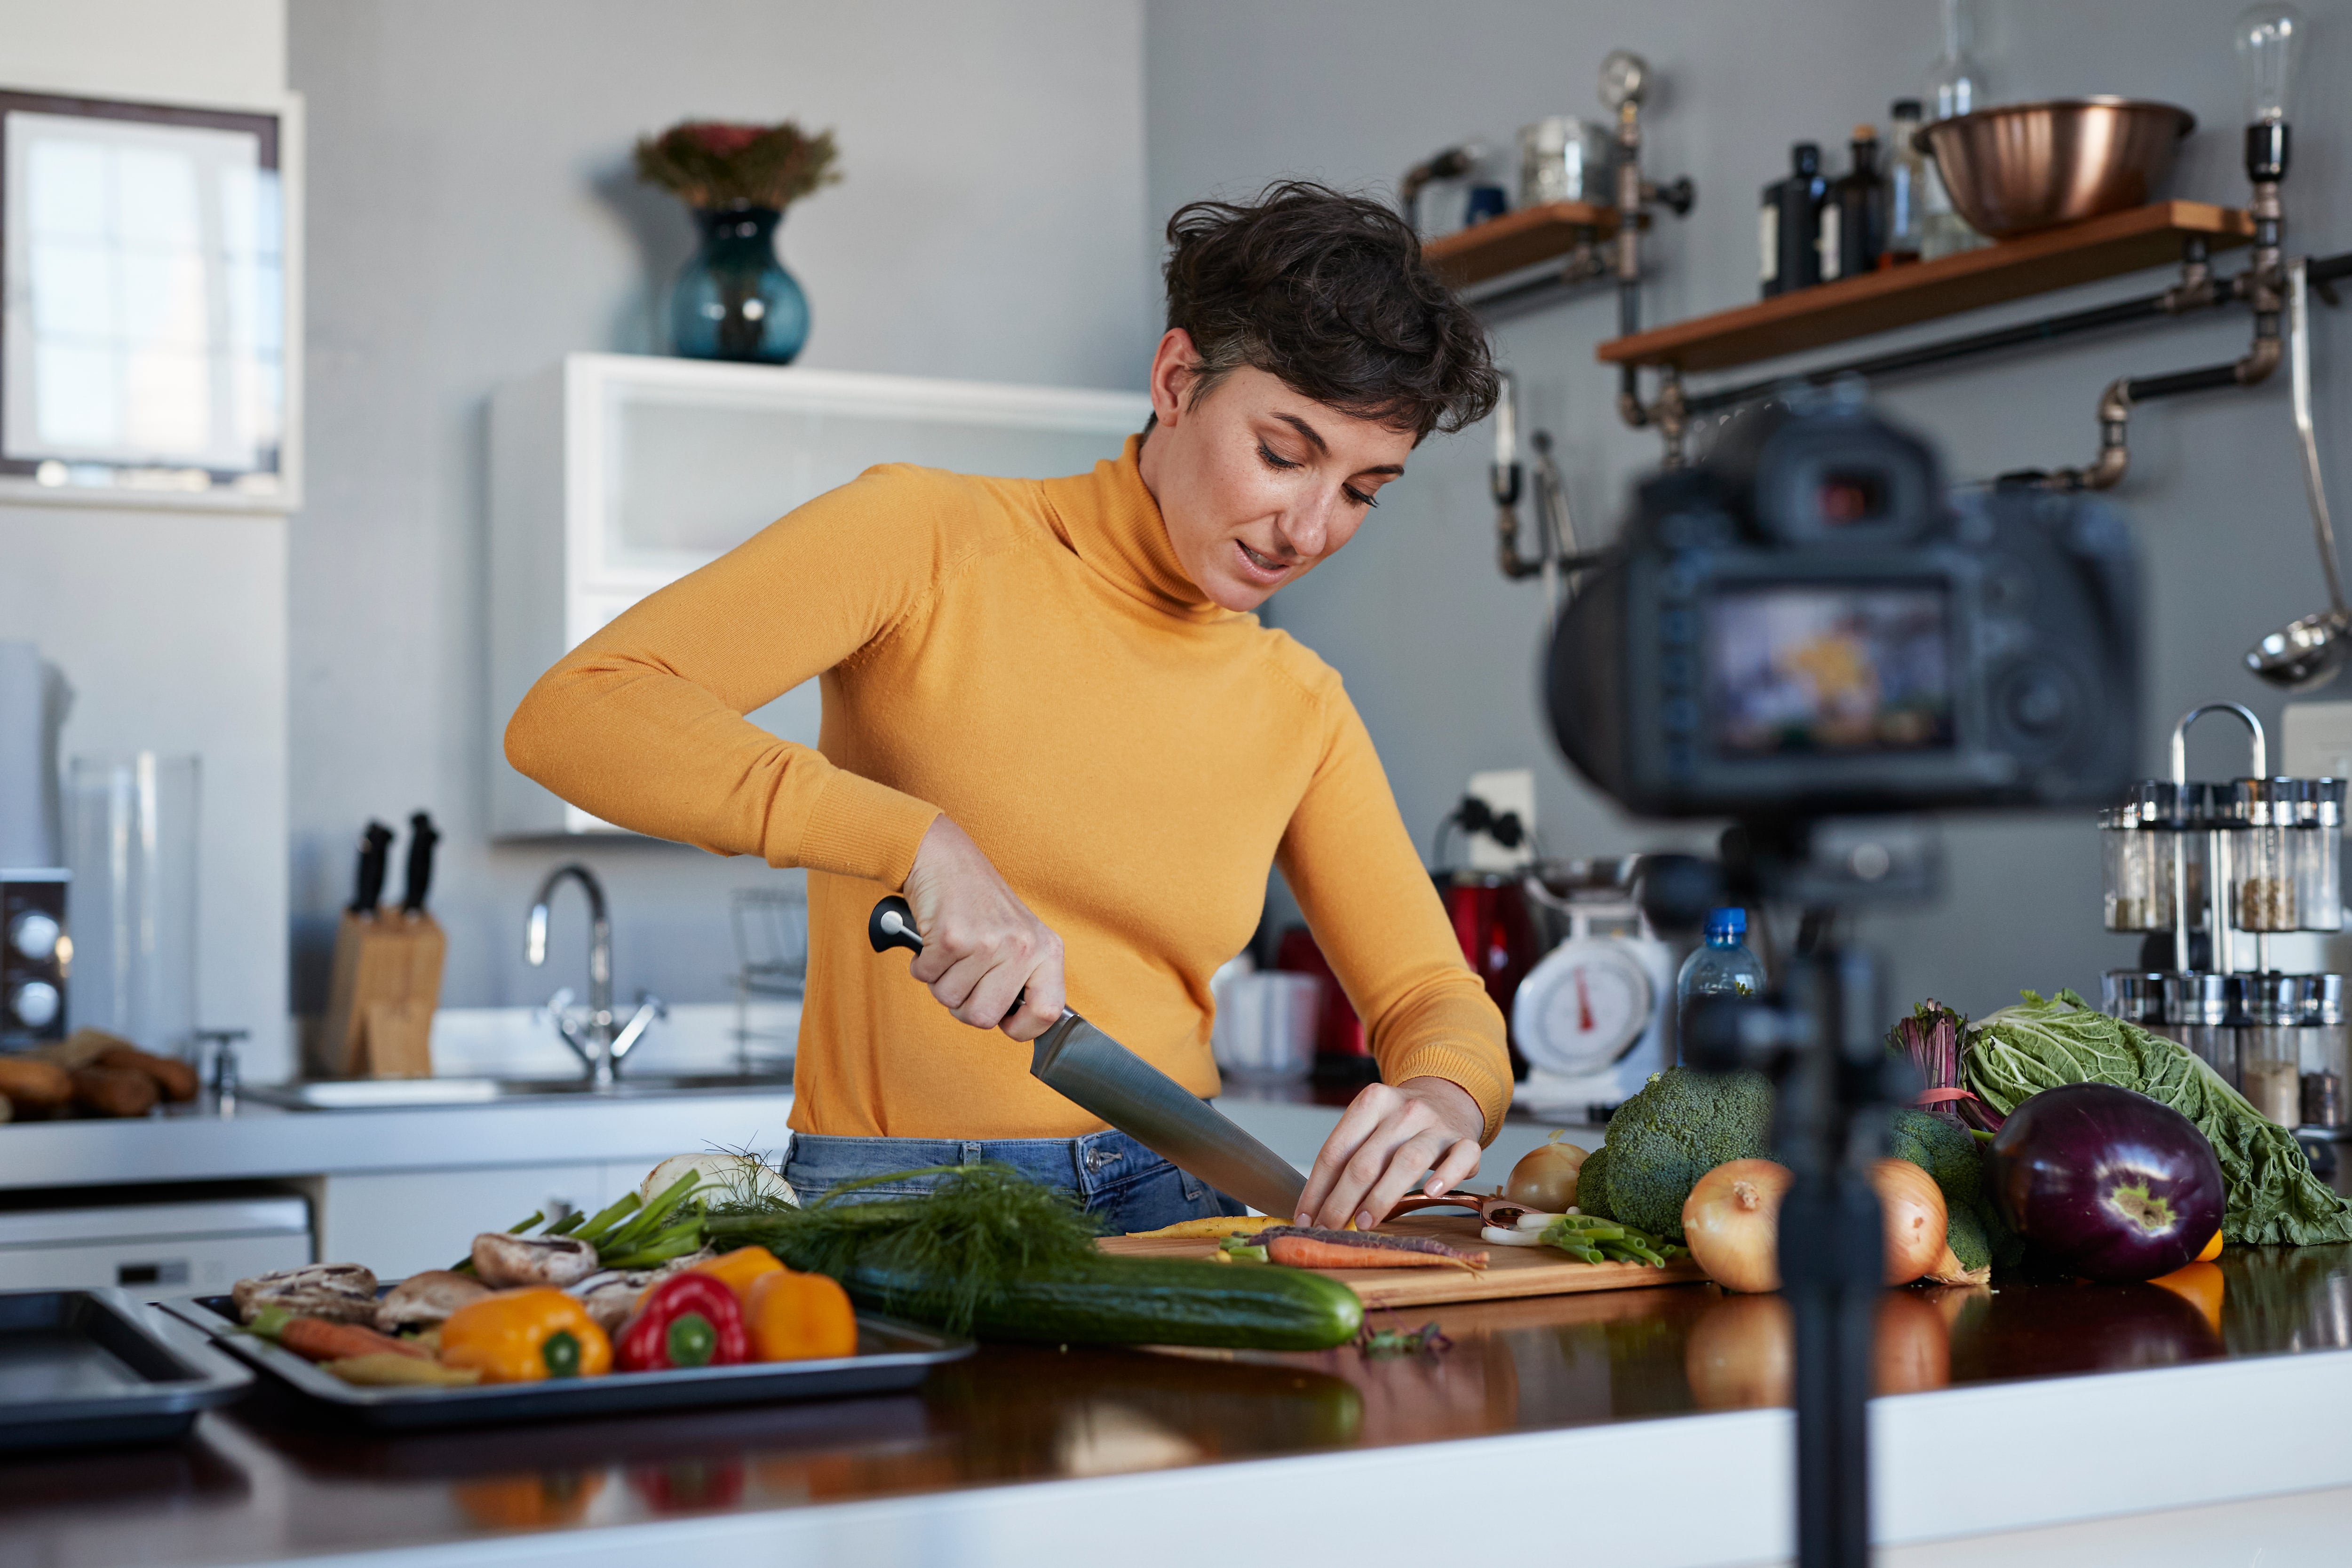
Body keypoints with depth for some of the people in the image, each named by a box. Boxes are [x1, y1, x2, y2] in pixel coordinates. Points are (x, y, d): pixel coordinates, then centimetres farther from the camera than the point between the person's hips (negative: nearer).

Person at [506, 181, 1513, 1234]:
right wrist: (922, 842, -28)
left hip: (1172, 1207, 6)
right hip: (894, 1217, -5)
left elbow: (1432, 996, 11)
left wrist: (1445, 1096, -15)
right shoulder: (930, 540, -7)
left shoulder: (1300, 709, 9)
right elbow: (571, 713, -18)